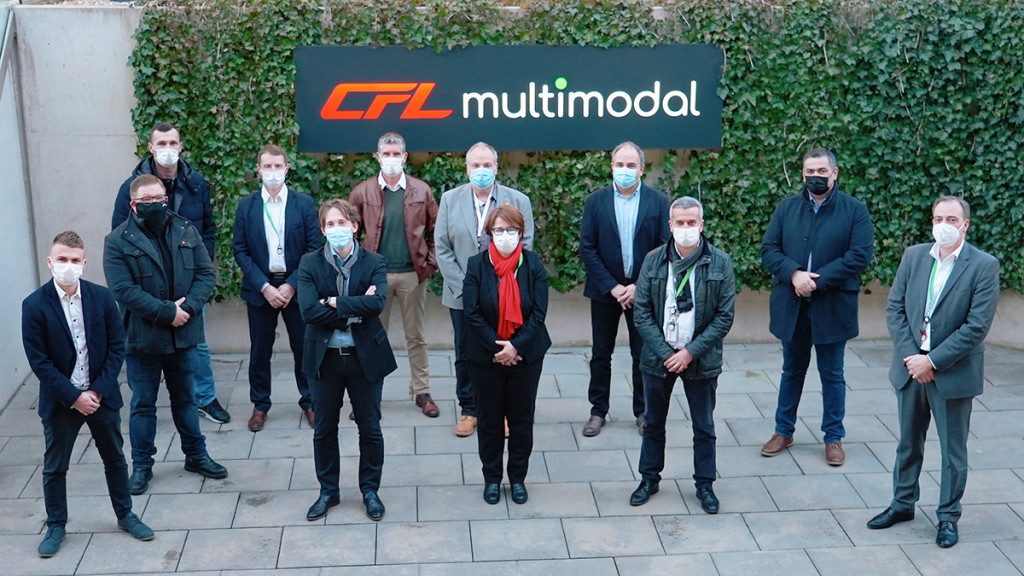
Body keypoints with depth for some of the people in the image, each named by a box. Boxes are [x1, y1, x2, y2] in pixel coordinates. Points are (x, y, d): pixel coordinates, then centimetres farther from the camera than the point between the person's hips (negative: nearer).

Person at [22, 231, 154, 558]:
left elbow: (117, 347, -3)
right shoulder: (35, 306, -12)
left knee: (115, 459, 15)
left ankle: (125, 515, 33)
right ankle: (56, 525, 28)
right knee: (54, 467, 11)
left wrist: (98, 390, -11)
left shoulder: (102, 297, -6)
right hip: (60, 401, -2)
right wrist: (73, 397, -16)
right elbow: (39, 360, -12)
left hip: (102, 396, 2)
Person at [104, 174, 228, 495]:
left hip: (183, 335, 3)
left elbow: (206, 273, -1)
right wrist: (166, 312, -21)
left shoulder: (186, 232, 3)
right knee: (143, 405, 8)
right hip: (142, 337, -3)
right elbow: (123, 289, -18)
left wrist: (188, 307, -17)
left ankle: (196, 455, 32)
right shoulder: (119, 242, -9)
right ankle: (141, 466, 21)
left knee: (185, 399, 18)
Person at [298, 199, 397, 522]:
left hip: (365, 357, -1)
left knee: (370, 428, 9)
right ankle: (328, 491, 28)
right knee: (324, 429, 12)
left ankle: (370, 490, 26)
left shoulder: (374, 264, -3)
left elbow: (377, 303, -22)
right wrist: (355, 309, -17)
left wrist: (335, 303, -19)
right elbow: (309, 311, -16)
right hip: (325, 358, 1)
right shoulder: (310, 265, -2)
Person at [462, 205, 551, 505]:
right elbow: (471, 312, -9)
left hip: (525, 355, 0)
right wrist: (496, 347, -16)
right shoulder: (477, 265, -5)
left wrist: (516, 346, -17)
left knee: (522, 418, 10)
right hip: (485, 357, 0)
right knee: (489, 419, 10)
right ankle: (492, 478, 26)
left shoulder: (533, 264, -4)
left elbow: (539, 311, -8)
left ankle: (518, 477, 26)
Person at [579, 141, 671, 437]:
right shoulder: (595, 201, -1)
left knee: (644, 355, 8)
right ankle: (598, 411, 21)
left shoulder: (658, 201, -2)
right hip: (605, 291, 1)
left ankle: (643, 412, 23)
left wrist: (640, 287, -12)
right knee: (600, 355, 8)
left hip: (643, 291, 0)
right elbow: (587, 248, -4)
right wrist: (612, 287, -11)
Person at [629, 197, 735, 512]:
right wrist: (666, 353, -12)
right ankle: (649, 479, 31)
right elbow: (641, 312, -3)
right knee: (653, 423, 15)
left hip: (701, 358, -1)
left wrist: (691, 352, -13)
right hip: (658, 356, 2)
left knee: (704, 427, 10)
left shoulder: (720, 263, -8)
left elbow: (725, 316, -7)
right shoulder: (653, 261, -3)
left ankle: (705, 485, 26)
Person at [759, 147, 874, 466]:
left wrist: (817, 281, -19)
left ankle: (834, 437, 21)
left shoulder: (854, 210, -3)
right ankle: (784, 431, 28)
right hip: (791, 306, 3)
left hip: (832, 307, -3)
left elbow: (860, 255, -12)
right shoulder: (786, 208, 6)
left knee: (832, 375, 8)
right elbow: (769, 248, -1)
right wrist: (794, 274, -19)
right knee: (792, 371, 15)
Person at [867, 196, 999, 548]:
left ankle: (948, 517, 24)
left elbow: (977, 326, -16)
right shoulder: (913, 256, 3)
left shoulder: (984, 266, -11)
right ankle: (903, 504, 34)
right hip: (911, 368, 4)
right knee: (908, 443, 18)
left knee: (953, 451, 9)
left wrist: (933, 361, -17)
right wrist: (910, 356, -10)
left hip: (953, 373, -4)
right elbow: (894, 308, 1)